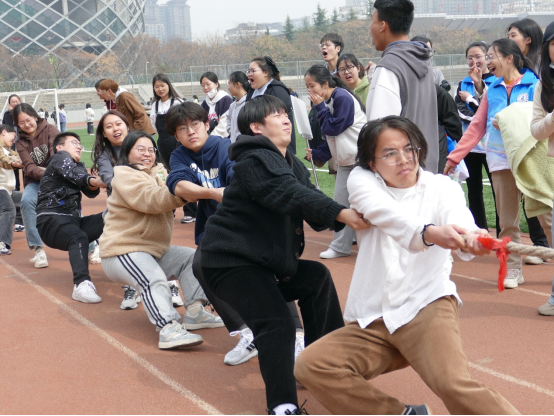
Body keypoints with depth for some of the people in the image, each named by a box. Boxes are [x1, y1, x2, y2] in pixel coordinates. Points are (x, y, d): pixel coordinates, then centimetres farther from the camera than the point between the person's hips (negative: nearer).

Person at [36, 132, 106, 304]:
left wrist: (94, 185, -20)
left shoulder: (79, 165, 22)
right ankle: (81, 285, -51)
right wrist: (94, 181, -40)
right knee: (79, 237, -36)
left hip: (73, 220, 7)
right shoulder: (60, 157, 2)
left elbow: (91, 192, 5)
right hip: (51, 220, -7)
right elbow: (75, 175, -21)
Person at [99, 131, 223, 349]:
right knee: (154, 281, -32)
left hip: (155, 249, 9)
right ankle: (169, 329, -48)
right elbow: (151, 200, -26)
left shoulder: (158, 172, 18)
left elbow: (170, 198, 4)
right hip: (122, 250, -9)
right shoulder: (124, 176, -10)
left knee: (192, 258, 6)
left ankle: (194, 313, 1)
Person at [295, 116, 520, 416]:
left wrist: (471, 238, -49)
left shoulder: (441, 188, 1)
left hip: (426, 306, -3)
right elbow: (387, 214, -22)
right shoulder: (361, 180, 1)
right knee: (309, 366, -16)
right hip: (372, 321, 3)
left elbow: (458, 218, -23)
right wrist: (428, 232, -45)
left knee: (455, 386, -29)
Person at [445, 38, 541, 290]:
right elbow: (477, 127, 13)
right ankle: (512, 269, 12)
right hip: (501, 160, 4)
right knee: (507, 219, 5)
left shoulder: (534, 85, -1)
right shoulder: (492, 90, 13)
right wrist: (454, 157, 10)